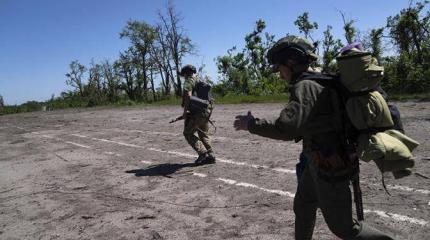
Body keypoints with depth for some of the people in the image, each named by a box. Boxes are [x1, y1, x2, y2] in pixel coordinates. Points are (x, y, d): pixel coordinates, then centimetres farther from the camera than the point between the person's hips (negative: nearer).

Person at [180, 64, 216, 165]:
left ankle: (202, 153, -4)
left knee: (188, 133, 5)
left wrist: (185, 110, -14)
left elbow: (188, 96, -20)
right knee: (204, 135, 17)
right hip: (206, 111, 8)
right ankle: (210, 156, 14)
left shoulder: (189, 81, -6)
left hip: (196, 113, -8)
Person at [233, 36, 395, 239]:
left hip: (331, 168, -10)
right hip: (318, 162, 10)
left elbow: (287, 128, -36)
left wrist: (251, 124, -23)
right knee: (302, 206, 24)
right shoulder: (322, 81, 5)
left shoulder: (306, 87, -25)